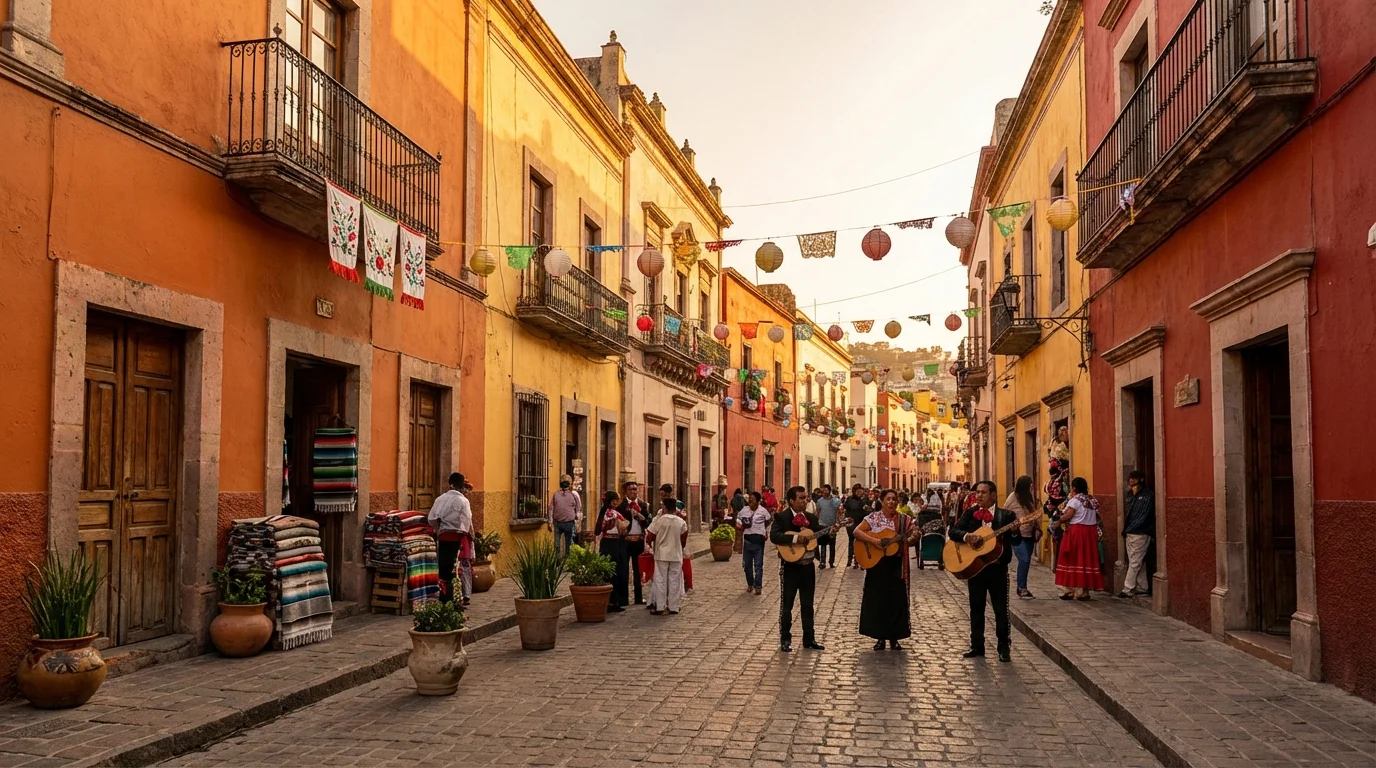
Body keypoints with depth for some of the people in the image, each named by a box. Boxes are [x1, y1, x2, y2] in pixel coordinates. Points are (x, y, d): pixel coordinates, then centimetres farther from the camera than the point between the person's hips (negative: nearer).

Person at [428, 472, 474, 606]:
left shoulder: (440, 499, 3)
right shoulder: (463, 501, -8)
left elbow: (431, 519, -1)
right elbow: (468, 522, -7)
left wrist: (439, 529, 14)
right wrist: (471, 536, 9)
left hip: (443, 536, 4)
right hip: (459, 536, -4)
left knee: (444, 566, 9)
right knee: (462, 566, 1)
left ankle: (444, 597, 12)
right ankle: (463, 597, -1)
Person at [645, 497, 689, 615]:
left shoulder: (659, 520, -10)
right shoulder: (681, 522, -3)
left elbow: (649, 537, -5)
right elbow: (684, 538, 6)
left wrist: (650, 543, 16)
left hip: (661, 554, -2)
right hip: (676, 555, 2)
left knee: (660, 581, 4)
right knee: (674, 581, 7)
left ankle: (660, 608, 3)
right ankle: (673, 607, 9)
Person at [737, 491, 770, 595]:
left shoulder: (763, 511, -5)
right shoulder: (744, 511, -1)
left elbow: (768, 523, 11)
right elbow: (738, 524, 9)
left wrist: (767, 534, 2)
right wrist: (739, 526, -11)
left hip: (758, 540, -3)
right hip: (747, 539, 3)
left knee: (758, 565, 1)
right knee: (747, 564, 9)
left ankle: (757, 586, 6)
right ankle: (750, 584, 24)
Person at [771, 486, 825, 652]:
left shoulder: (812, 518, 8)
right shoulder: (781, 517, -10)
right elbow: (774, 536, -24)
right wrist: (795, 538, -31)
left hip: (808, 566, 6)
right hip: (790, 566, -5)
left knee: (807, 605, 13)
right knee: (786, 605, 4)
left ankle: (809, 638, 22)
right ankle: (785, 640, 13)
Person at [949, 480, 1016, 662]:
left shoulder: (1006, 515, -1)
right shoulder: (969, 513, 5)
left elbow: (1015, 540, -8)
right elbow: (953, 531, -5)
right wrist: (965, 535, -24)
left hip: (997, 567, -3)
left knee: (1001, 609, 3)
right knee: (976, 607, 10)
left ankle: (1004, 647, 13)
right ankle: (977, 646, 20)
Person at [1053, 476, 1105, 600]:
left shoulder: (1075, 500, -11)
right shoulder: (1092, 500, 11)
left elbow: (1068, 515, -17)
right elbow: (1097, 516, 11)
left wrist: (1059, 521, -2)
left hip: (1076, 532, -7)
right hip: (1091, 533, 7)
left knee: (1073, 560, 0)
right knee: (1087, 560, 8)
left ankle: (1070, 590, 2)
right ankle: (1084, 591, 9)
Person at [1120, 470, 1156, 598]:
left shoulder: (1147, 495, -9)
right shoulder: (1130, 495, 12)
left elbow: (1144, 516, -11)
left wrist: (1129, 529, -10)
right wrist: (1125, 529, 3)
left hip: (1140, 534, -7)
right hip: (1130, 533, 7)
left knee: (1134, 562, -5)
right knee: (1139, 562, 13)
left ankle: (1128, 589, -3)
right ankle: (1142, 587, 19)